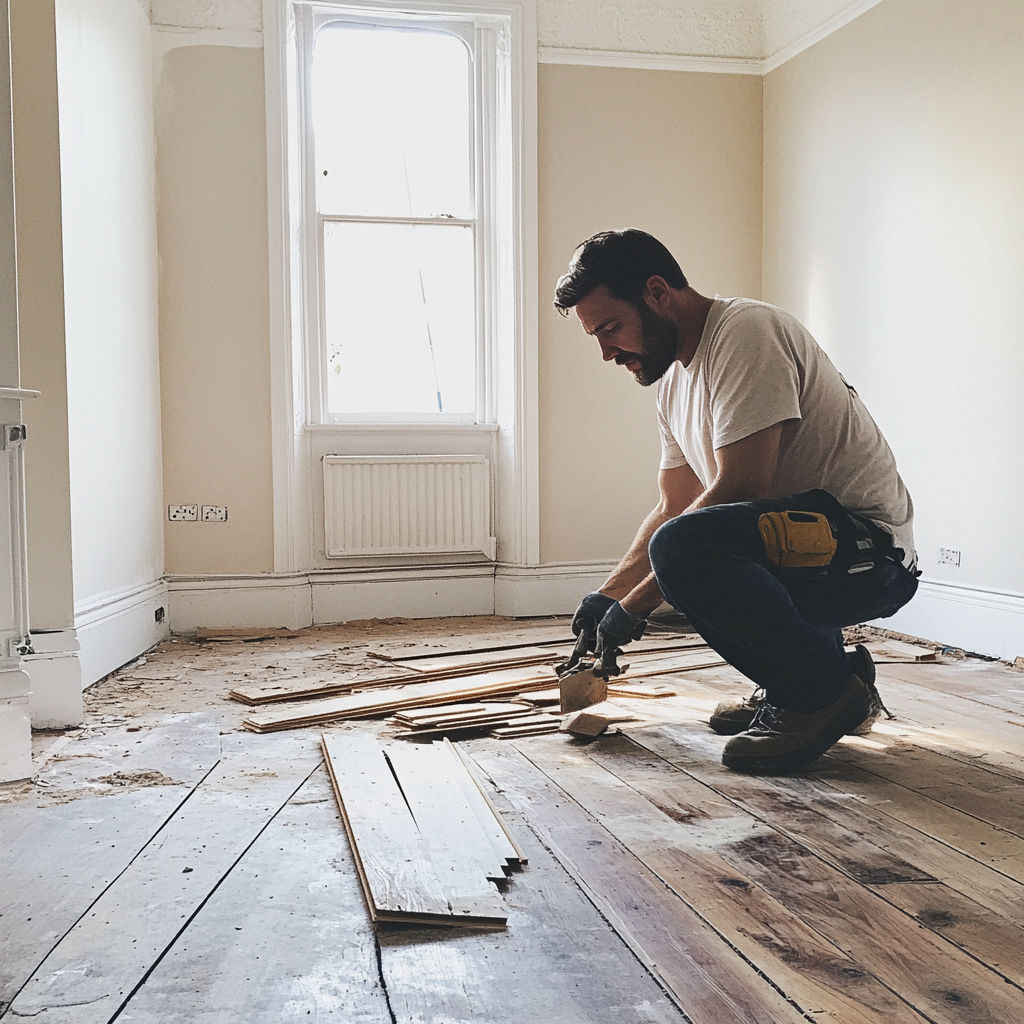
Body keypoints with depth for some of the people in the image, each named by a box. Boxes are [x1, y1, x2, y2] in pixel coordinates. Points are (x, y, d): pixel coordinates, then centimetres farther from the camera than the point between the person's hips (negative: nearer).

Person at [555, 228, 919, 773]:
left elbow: (740, 490, -23)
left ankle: (829, 690, -10)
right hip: (796, 545, 10)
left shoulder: (747, 331, -16)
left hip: (870, 550, -10)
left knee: (683, 549, -32)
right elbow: (672, 509, 19)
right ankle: (790, 687, 16)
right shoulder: (674, 380, 14)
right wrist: (608, 594, 9)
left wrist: (635, 603, -18)